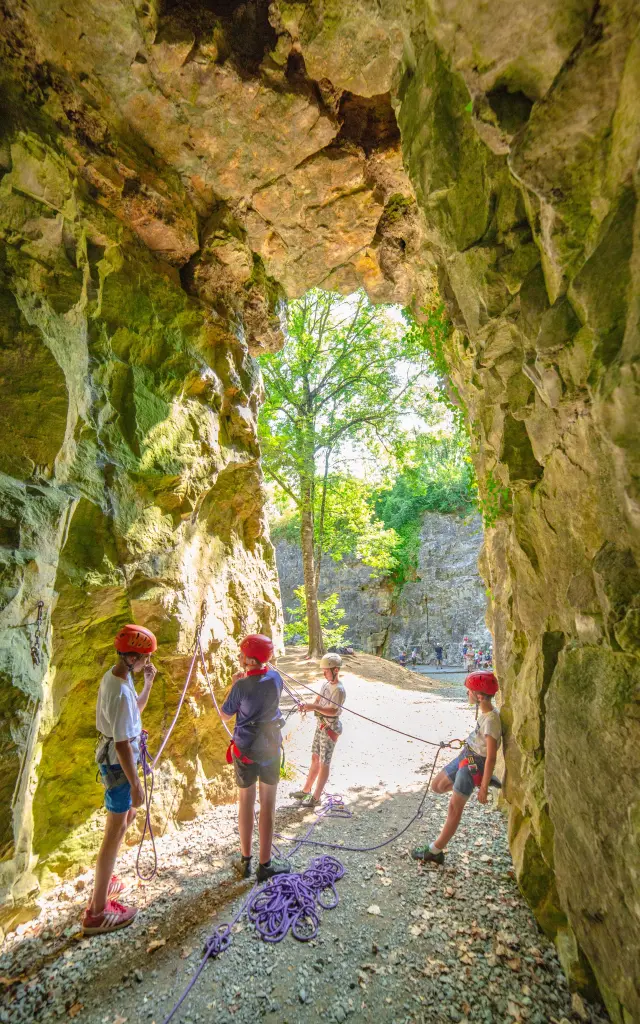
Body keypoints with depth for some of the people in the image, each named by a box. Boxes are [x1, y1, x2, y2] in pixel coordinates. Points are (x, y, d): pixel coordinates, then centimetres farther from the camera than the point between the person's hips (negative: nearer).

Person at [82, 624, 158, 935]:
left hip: (114, 760, 10)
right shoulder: (120, 692, -31)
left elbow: (137, 708, 14)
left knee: (127, 815, 26)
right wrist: (135, 784, -19)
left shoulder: (115, 676, -2)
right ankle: (97, 912, 18)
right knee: (115, 831, 3)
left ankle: (104, 878, 44)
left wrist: (148, 683, -1)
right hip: (119, 765, -10)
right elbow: (122, 744, -27)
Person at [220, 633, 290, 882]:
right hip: (270, 748, 2)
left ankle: (245, 860, 29)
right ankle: (265, 864, 21)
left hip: (245, 749, -2)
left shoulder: (241, 686, -23)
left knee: (245, 803, 16)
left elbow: (225, 714, -8)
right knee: (268, 804, 12)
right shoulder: (275, 678, -11)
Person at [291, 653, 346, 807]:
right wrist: (308, 706, -10)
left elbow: (333, 711, -30)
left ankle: (316, 797, 16)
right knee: (315, 758, 18)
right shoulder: (325, 684, 5)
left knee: (324, 763, 4)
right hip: (321, 725, 8)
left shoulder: (339, 689, -22)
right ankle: (306, 790, 32)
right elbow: (318, 700, 9)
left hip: (330, 728, -8)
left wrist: (314, 707, -35)